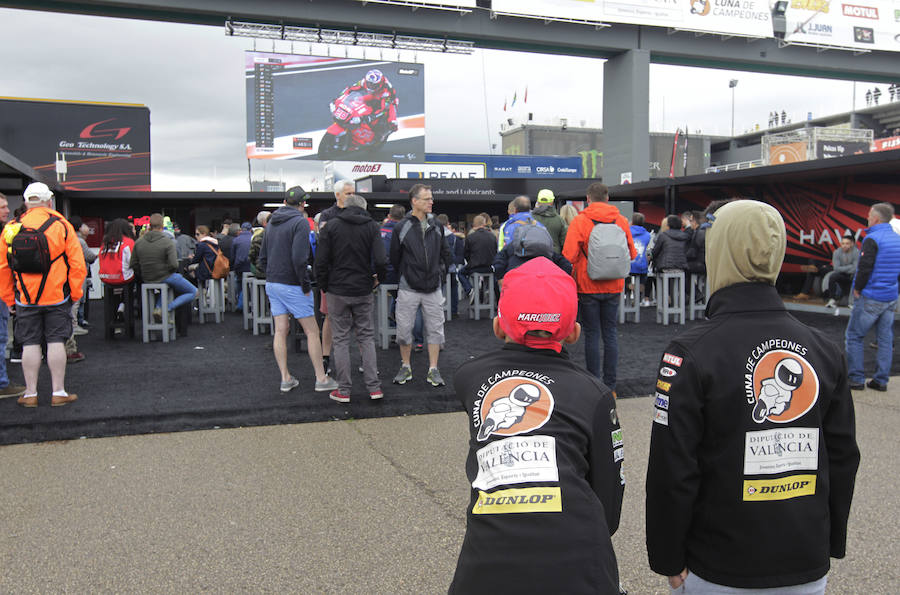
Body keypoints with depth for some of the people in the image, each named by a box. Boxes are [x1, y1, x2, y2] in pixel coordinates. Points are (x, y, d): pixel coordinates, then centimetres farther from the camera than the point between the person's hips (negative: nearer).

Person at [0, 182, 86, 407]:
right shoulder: (61, 225, -5)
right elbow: (77, 264, -7)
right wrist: (75, 294, 1)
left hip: (25, 298, 2)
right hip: (57, 296, -2)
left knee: (30, 344, 7)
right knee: (56, 342, 2)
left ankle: (30, 393, 12)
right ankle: (58, 392, 6)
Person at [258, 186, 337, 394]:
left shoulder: (272, 223, 13)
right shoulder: (300, 222, -11)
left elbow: (262, 258, 16)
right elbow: (299, 258, -21)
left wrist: (272, 275, 17)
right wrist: (306, 285, -14)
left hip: (272, 284, 7)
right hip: (292, 285, -7)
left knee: (280, 331, 8)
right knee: (312, 331, 0)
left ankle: (286, 379, 11)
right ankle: (321, 379, 3)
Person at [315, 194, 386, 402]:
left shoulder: (331, 226, -1)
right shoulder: (372, 227, -1)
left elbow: (321, 261, -5)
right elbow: (381, 260, -12)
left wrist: (324, 286, 8)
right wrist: (378, 278, 7)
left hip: (337, 291, 0)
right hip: (363, 291, 1)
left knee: (340, 340, 6)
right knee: (367, 338, 10)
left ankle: (343, 390, 8)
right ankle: (374, 387, 8)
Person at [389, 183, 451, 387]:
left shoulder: (436, 226, 7)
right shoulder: (402, 228, -4)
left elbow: (445, 254, 19)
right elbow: (394, 258, 4)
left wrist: (440, 272, 10)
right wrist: (405, 275, 4)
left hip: (433, 289, 3)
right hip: (409, 289, -3)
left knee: (435, 329, 4)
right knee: (404, 329, 4)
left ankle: (433, 370, 13)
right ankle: (405, 368, 20)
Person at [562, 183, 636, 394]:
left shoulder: (580, 221, -9)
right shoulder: (622, 221, 2)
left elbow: (569, 256, -15)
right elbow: (632, 254, 8)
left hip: (588, 287, -3)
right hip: (613, 287, 3)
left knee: (592, 335, 3)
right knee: (610, 333, 10)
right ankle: (610, 385, 14)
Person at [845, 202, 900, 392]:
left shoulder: (872, 239, -14)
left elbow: (865, 267, -19)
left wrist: (857, 289, -7)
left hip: (870, 298, -7)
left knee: (854, 336, 2)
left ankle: (856, 379, 2)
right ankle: (881, 380, 14)